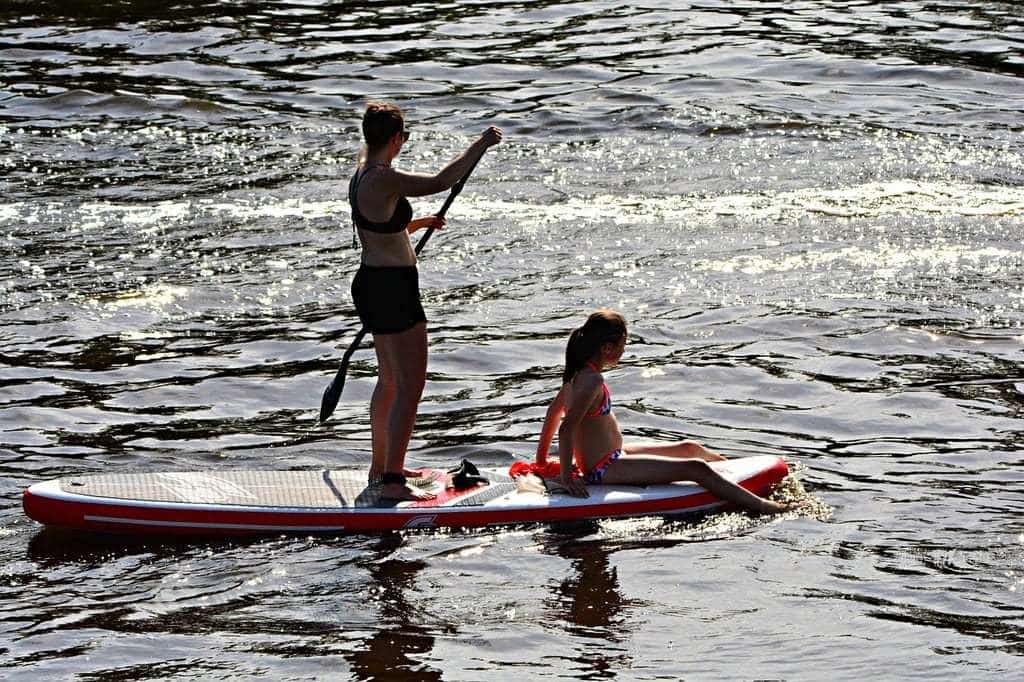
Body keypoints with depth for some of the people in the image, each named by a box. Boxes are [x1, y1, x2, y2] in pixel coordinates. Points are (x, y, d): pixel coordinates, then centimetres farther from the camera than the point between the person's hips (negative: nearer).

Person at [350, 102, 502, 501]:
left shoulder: (361, 176, 10)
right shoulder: (383, 180, -22)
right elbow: (441, 182, -27)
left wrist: (417, 224, 29)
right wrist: (481, 145, -17)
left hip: (372, 284, 11)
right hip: (392, 289, -11)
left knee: (390, 380, 22)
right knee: (410, 388, -7)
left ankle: (381, 467, 33)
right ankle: (391, 482, -8)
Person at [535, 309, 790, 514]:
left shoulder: (578, 372, 7)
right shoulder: (592, 380, -24)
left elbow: (554, 410, 19)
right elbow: (566, 427, -29)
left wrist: (542, 460, 26)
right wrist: (565, 476, -24)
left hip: (610, 458, 11)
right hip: (605, 469, -11)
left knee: (689, 448, 22)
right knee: (695, 469, -16)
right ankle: (760, 506, -16)